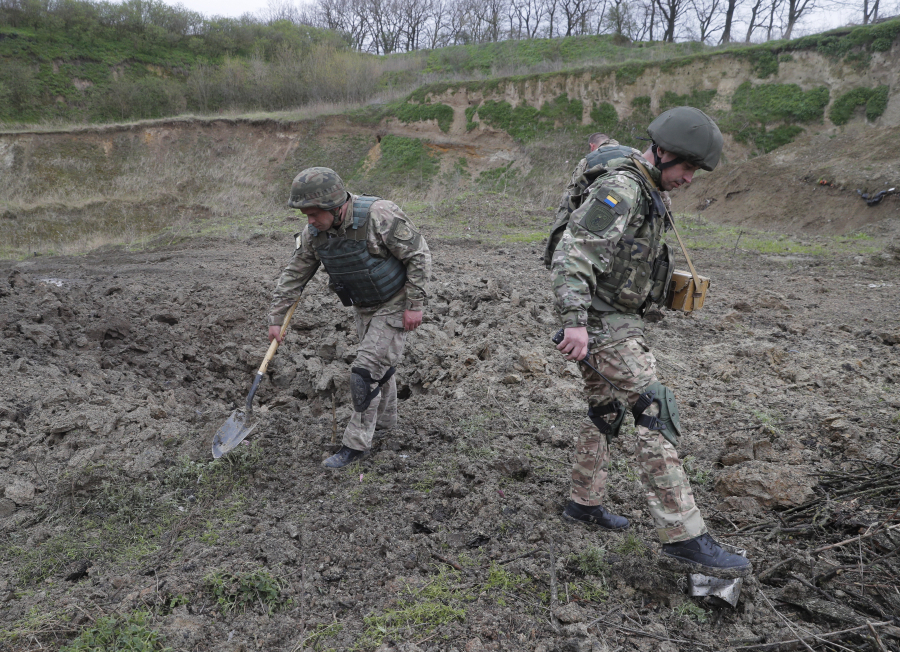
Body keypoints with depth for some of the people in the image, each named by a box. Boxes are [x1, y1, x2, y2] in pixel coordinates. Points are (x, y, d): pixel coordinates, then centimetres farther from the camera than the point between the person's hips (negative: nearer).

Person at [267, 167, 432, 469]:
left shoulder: (379, 215, -30)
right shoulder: (314, 233, -10)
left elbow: (418, 255, -21)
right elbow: (294, 275, 1)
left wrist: (414, 305, -21)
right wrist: (276, 318, 3)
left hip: (395, 306, -6)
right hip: (365, 307, 7)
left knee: (365, 372, -9)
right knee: (379, 363, 22)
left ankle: (356, 443, 6)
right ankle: (384, 418, 44)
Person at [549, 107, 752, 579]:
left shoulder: (649, 194, 15)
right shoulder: (620, 189, -18)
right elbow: (573, 253, -28)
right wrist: (575, 321, -36)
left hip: (617, 320, 11)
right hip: (602, 322, -11)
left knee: (605, 411, 18)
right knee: (654, 410, -15)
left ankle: (584, 503, 32)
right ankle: (683, 537, -13)